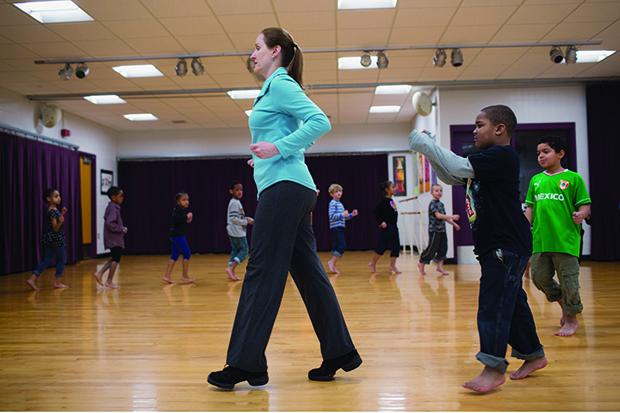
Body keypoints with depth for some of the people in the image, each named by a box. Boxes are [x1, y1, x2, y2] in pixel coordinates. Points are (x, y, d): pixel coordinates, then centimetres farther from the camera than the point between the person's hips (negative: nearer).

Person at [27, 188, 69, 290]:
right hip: (56, 240, -9)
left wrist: (62, 214, 18)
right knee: (61, 260, 5)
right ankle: (57, 282, 11)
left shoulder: (53, 210, 9)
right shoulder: (53, 212, -19)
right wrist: (61, 222, -36)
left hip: (49, 240, 9)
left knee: (46, 260, 10)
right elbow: (55, 228, -19)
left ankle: (32, 279, 4)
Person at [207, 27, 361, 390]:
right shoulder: (276, 88, 23)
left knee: (262, 275, -7)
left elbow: (321, 122, -18)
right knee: (309, 273, 9)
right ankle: (339, 353, 14)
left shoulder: (280, 84, -5)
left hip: (283, 187, -10)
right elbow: (302, 135, 27)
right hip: (294, 188, 10)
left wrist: (277, 148, -18)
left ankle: (245, 364, 0)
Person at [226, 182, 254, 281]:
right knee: (244, 250, -5)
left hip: (234, 232, 10)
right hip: (237, 232, -10)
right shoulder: (235, 203, -16)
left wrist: (246, 218, 9)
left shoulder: (236, 202, 16)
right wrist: (246, 222, -16)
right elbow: (233, 219, -23)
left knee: (235, 250, 12)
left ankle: (231, 272, 13)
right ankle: (231, 268, -11)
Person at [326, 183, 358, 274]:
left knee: (336, 247, 9)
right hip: (335, 228, -9)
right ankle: (331, 262, -11)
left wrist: (351, 215, 12)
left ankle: (333, 265, 13)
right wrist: (342, 214, -25)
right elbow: (332, 216, -19)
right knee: (342, 246, -15)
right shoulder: (332, 203, -9)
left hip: (340, 228, 9)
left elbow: (344, 217, 25)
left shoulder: (340, 204, 20)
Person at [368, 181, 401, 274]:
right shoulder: (384, 200, -13)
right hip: (386, 227, -8)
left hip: (394, 226, 8)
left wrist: (393, 223, 14)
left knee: (396, 247, 4)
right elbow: (376, 211, -18)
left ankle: (392, 266, 10)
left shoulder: (391, 200, 10)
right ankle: (372, 263, 15)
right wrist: (381, 222, -17)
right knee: (382, 247, -1)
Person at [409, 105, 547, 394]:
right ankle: (533, 354, 30)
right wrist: (429, 151, 7)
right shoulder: (487, 160, 18)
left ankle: (494, 368, -4)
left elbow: (458, 167, -25)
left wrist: (426, 145, -16)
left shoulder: (501, 156, -14)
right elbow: (451, 178, 21)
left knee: (493, 304, -10)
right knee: (512, 302, 17)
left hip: (507, 245, -10)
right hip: (496, 245, 10)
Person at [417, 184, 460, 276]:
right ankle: (421, 263, 14)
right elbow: (438, 216, -25)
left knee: (443, 248, 6)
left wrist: (454, 224, 15)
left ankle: (440, 266, 13)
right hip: (434, 230, -8)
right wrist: (452, 217, -30)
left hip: (442, 230, 8)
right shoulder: (432, 204, -13)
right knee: (432, 248, -2)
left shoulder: (441, 204, 12)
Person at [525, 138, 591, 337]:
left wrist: (580, 215, -22)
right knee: (539, 277, 9)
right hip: (540, 240, 5)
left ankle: (571, 319, 21)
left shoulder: (573, 178, -2)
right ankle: (563, 302, 34)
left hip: (566, 240, -5)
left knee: (568, 279, 2)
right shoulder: (536, 180, 11)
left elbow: (585, 205, -2)